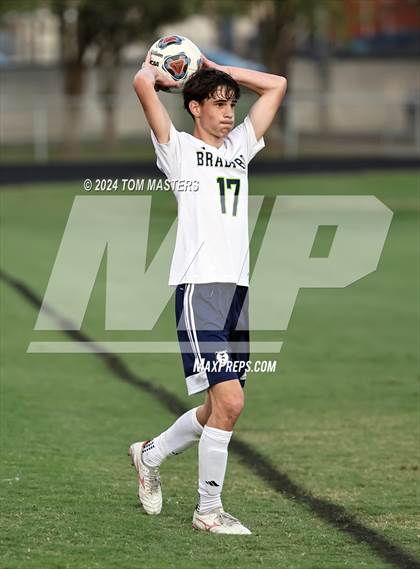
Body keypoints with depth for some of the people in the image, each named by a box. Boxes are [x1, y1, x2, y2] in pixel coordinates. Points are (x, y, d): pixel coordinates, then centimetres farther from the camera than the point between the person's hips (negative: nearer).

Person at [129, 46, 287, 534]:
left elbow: (276, 85, 26)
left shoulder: (239, 147, 20)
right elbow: (143, 84, -10)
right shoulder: (179, 149, 3)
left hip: (237, 288, 7)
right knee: (229, 400, -15)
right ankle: (209, 510, -5)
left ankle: (151, 455, 34)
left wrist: (218, 70, 21)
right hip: (199, 286, -7)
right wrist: (154, 71, 12)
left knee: (220, 407, 10)